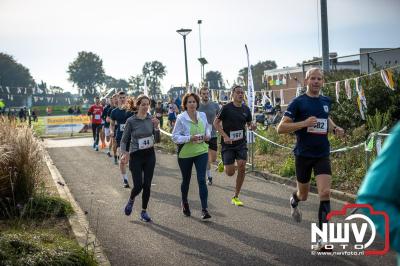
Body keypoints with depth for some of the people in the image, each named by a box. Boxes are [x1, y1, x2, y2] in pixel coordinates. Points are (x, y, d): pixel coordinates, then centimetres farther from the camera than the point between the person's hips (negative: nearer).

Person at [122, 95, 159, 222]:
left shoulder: (151, 119, -1)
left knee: (147, 185, 4)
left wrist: (156, 126, -15)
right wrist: (124, 153, -19)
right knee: (138, 185, -5)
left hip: (150, 155, 3)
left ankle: (144, 211, 19)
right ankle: (131, 200, 29)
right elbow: (124, 140, -4)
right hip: (136, 155, -3)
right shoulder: (131, 121, -10)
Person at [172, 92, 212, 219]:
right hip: (185, 153, -2)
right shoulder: (181, 118, -11)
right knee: (186, 180, 15)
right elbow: (175, 137, -12)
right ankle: (184, 202, 42)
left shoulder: (202, 116, 2)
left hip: (201, 152, 2)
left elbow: (208, 127, 22)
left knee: (202, 180, -9)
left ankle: (204, 209, -9)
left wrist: (208, 135, 0)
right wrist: (190, 138, -25)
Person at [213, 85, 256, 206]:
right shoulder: (226, 108, -9)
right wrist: (225, 136, -17)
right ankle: (223, 164, 33)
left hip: (241, 143, 4)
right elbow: (216, 123, -6)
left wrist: (252, 126, -8)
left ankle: (235, 197, 5)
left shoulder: (246, 109, 4)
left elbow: (249, 124, 16)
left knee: (242, 167, -10)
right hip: (228, 143, -4)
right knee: (230, 172, -7)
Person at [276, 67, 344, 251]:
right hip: (303, 155, -2)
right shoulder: (298, 102, -9)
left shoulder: (326, 101, 6)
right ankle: (294, 201, 53)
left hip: (323, 155, 3)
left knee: (325, 193, -15)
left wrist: (335, 128, 9)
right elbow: (280, 128, -14)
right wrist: (304, 123, -26)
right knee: (303, 195, 14)